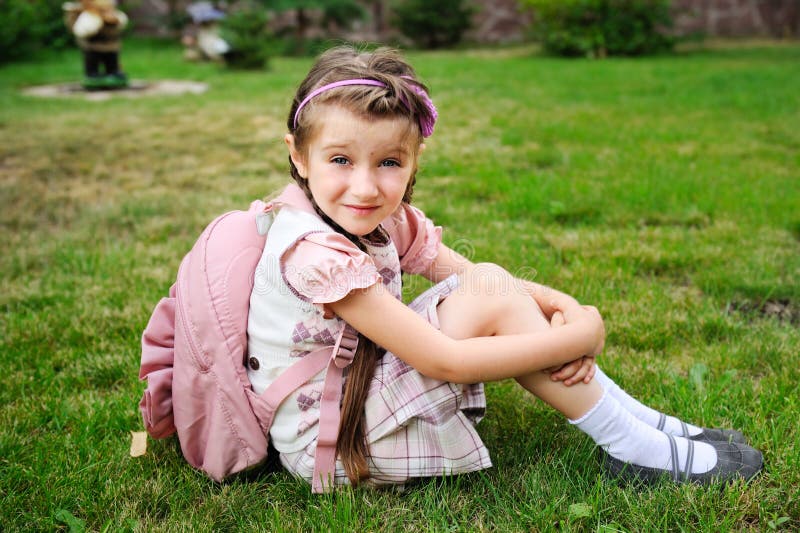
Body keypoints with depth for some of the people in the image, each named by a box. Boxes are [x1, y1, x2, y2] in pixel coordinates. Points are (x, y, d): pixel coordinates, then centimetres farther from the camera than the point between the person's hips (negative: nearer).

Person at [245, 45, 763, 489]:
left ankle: (642, 420, 1)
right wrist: (580, 337, -25)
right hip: (327, 444, -8)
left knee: (488, 280, -6)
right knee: (490, 297, -21)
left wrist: (564, 307, -20)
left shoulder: (384, 219, -2)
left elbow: (476, 279, -1)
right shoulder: (314, 251, -28)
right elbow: (445, 362, -30)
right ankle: (633, 449, -10)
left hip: (361, 388, 8)